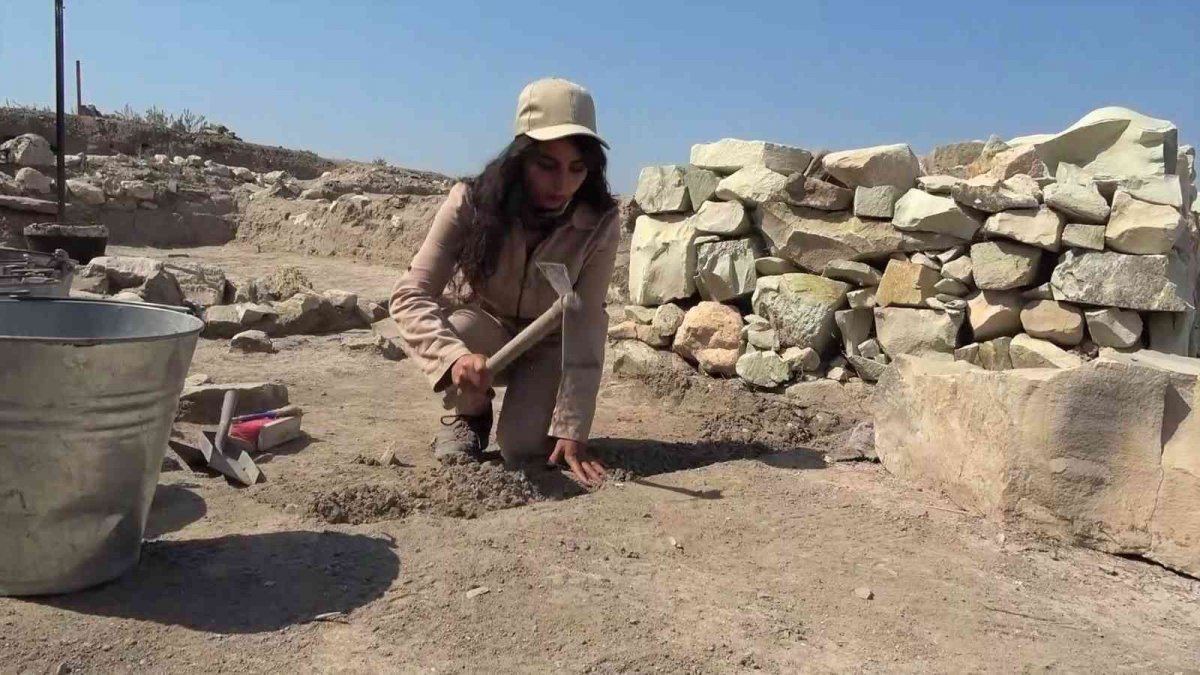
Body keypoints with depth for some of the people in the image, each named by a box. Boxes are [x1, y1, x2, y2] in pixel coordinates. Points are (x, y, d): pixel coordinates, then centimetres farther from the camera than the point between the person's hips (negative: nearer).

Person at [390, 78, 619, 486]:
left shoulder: (599, 225, -25)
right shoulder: (471, 202, -26)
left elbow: (585, 331, -26)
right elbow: (410, 295, -30)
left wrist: (571, 430, -33)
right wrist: (456, 356, -49)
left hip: (547, 348, 0)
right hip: (483, 335, 1)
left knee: (527, 451, -23)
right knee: (455, 329, -35)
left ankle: (527, 404, 15)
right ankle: (470, 415, -1)